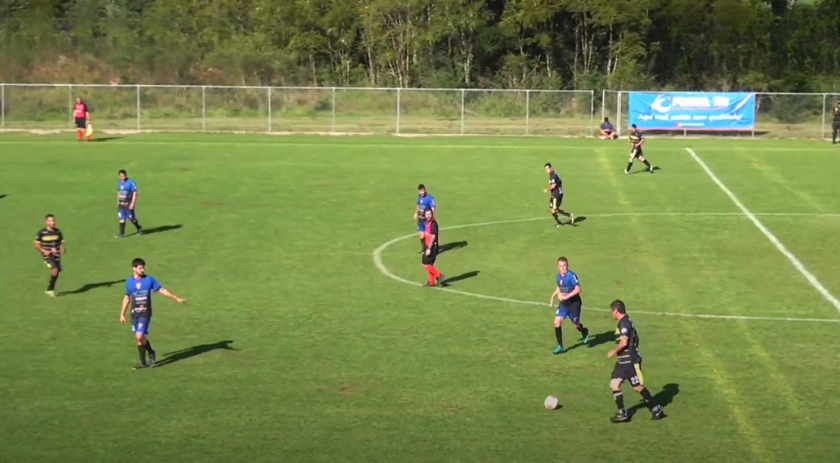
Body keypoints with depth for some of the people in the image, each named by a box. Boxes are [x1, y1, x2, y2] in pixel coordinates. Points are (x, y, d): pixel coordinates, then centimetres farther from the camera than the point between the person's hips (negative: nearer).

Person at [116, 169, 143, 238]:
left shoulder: (131, 182, -12)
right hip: (121, 204, 5)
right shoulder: (119, 183, 9)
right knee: (122, 219, 0)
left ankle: (139, 229, 25)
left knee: (131, 218, 2)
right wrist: (118, 202, 17)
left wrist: (132, 203, -17)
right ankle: (122, 233, 3)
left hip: (128, 204, -5)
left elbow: (135, 193, -12)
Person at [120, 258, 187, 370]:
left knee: (139, 336, -15)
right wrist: (122, 314, 16)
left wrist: (177, 298, -1)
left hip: (145, 313, -3)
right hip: (135, 314, 3)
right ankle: (151, 352, 31)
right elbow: (127, 298, 14)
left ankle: (143, 362, 2)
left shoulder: (149, 279, -4)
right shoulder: (129, 282, 3)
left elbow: (162, 290, 1)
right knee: (139, 337, 6)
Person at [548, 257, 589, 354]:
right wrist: (553, 297, 10)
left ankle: (585, 332, 47)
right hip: (564, 303, 6)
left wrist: (566, 296, -31)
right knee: (557, 321, -10)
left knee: (576, 325, 9)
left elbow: (578, 289, -28)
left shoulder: (571, 275, -22)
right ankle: (560, 346, -1)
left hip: (574, 303, -6)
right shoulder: (559, 276, 1)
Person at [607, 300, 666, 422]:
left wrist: (614, 351, -15)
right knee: (614, 384, 4)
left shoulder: (624, 323, -19)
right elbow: (634, 338, 21)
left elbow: (624, 342, -29)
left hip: (630, 361, -10)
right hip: (623, 361, 10)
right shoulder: (626, 321, 13)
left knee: (638, 387, -1)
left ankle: (656, 409, 11)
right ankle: (622, 413, 5)